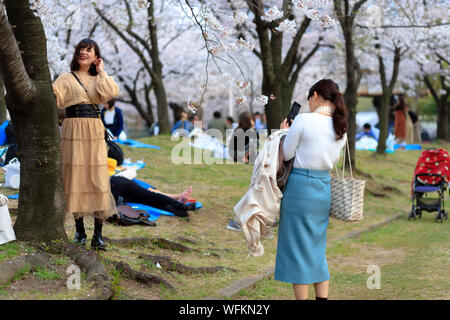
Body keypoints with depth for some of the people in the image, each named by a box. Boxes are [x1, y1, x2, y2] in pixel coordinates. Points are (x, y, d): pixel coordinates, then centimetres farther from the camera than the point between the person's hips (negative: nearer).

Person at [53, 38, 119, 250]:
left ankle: (98, 235, -5)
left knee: (98, 179, -6)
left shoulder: (99, 80, 16)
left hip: (95, 133, 1)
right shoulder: (66, 79, 10)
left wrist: (101, 73, 4)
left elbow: (111, 92, -5)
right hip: (73, 132, -1)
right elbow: (53, 98, -4)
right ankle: (79, 231, 10)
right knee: (75, 177, -1)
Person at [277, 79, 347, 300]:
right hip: (324, 188, 6)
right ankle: (322, 297, 17)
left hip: (300, 186, -6)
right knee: (317, 248, 16)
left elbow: (286, 154, -8)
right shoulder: (341, 128, 5)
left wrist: (285, 133, 11)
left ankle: (302, 297, 5)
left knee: (297, 247, 3)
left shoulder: (304, 120, -14)